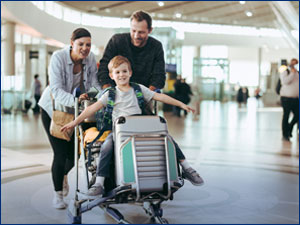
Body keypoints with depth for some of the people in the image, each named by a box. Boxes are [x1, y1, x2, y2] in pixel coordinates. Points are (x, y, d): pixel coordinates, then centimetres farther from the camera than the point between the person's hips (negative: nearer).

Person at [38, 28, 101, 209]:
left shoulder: (91, 58, -11)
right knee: (61, 153, -8)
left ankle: (63, 174, 43)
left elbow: (94, 84, -10)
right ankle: (58, 194, 15)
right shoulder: (58, 57, -23)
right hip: (53, 109, -4)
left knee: (75, 152, 6)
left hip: (76, 111, 4)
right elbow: (56, 89, -32)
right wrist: (74, 100, -49)